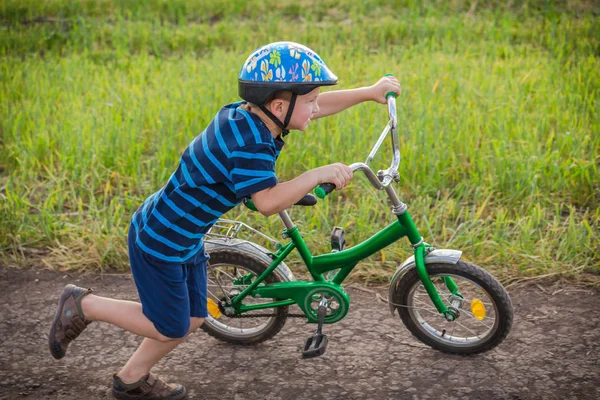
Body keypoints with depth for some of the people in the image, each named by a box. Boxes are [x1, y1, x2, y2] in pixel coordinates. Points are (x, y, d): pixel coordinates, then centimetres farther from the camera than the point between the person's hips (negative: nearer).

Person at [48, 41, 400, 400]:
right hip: (159, 241, -9)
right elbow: (268, 202, -38)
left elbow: (315, 107, 9)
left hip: (184, 237, 9)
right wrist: (318, 175, -35)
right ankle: (82, 306, 18)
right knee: (170, 329, 6)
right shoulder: (249, 142, -29)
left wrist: (369, 92, 11)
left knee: (192, 320, 17)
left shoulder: (245, 114, -2)